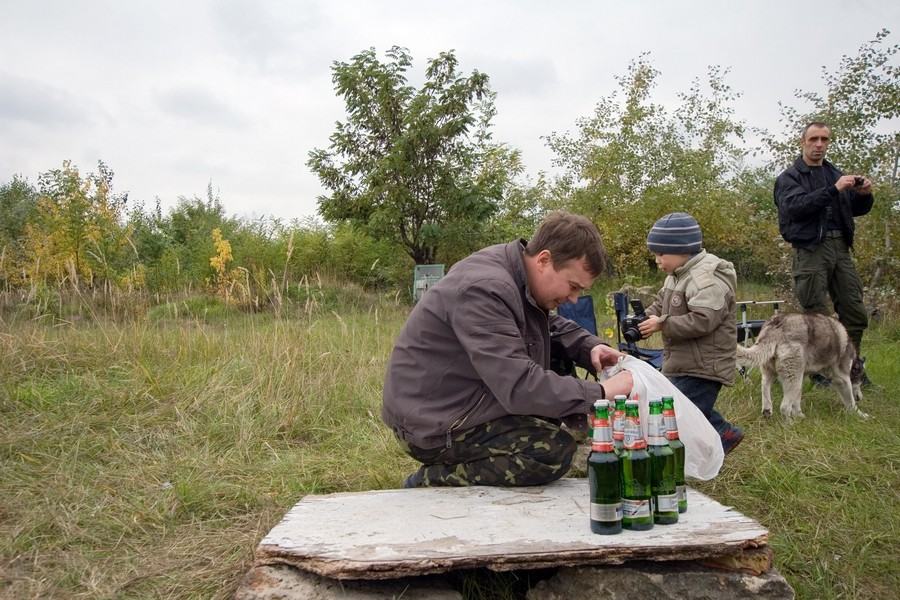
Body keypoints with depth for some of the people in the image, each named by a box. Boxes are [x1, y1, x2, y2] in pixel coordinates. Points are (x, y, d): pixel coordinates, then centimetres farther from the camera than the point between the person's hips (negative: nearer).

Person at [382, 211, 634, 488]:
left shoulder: (517, 276, 4)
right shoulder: (484, 290, -26)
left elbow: (553, 325, 22)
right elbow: (520, 388, -32)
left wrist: (591, 348, 2)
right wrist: (600, 393, -24)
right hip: (433, 426, -10)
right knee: (556, 448, -23)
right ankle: (432, 480, -11)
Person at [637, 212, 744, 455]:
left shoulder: (706, 279, -21)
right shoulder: (676, 276, 12)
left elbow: (702, 320, -30)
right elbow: (660, 305, 21)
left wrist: (662, 324, -26)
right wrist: (644, 318, 1)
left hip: (701, 369, -11)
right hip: (681, 365, 11)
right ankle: (724, 434, 37)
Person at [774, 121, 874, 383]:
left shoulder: (835, 173, 20)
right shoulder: (790, 177, 3)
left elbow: (855, 209, 23)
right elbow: (795, 207, -16)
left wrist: (864, 195, 1)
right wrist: (834, 190, -23)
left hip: (840, 247, 5)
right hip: (811, 250, -5)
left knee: (855, 313, 3)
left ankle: (852, 365, 17)